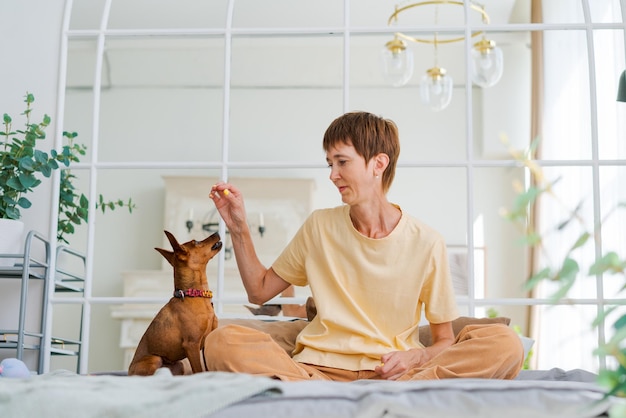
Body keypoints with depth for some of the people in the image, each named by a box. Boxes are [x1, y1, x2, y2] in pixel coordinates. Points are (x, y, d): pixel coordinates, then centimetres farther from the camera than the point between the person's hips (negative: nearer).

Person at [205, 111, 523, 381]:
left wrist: (415, 357, -16)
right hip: (319, 369, 2)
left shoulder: (426, 243, 2)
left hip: (391, 374, -1)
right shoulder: (319, 227, 10)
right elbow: (259, 291, 20)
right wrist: (239, 229, 7)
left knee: (505, 344, -25)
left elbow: (444, 340, 7)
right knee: (221, 342, -26)